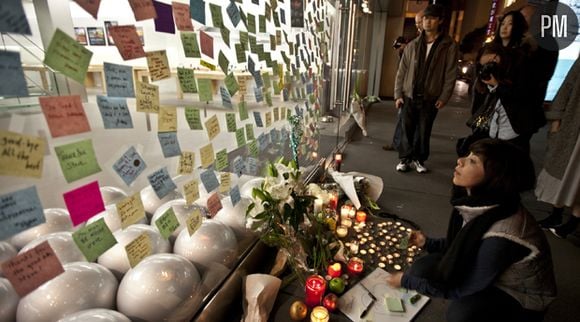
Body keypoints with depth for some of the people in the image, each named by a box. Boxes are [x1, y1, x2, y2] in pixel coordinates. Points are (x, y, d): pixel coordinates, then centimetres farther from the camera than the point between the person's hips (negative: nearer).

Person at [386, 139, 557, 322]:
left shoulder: (501, 235, -36)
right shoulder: (478, 203, -15)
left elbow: (463, 289, -23)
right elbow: (464, 245, 5)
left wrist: (408, 281, -16)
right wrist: (428, 243, -4)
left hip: (523, 299, -6)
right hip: (485, 276, 7)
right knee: (422, 268, -10)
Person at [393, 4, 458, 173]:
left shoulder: (449, 46, 0)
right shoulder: (413, 45, 6)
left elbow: (451, 74, -2)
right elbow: (402, 71, 5)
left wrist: (443, 97, -9)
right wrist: (398, 94, -2)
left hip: (430, 98, -1)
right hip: (409, 96, 1)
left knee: (424, 132, 7)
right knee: (406, 130, 4)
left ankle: (419, 159, 22)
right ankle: (405, 158, 16)